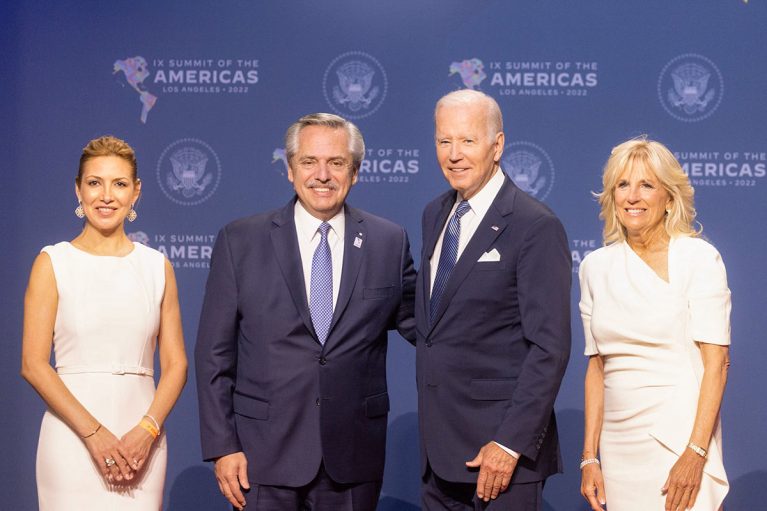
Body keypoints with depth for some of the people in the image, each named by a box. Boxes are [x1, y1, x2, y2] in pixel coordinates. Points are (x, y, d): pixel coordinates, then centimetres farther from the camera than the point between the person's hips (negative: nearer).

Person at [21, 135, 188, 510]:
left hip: (142, 439, 2)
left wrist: (146, 430, -8)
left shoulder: (157, 267, 8)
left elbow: (175, 364, 7)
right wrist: (93, 432, -13)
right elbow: (33, 364, -5)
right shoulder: (53, 263, 1)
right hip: (73, 437, -2)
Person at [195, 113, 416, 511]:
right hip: (264, 457, -1)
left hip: (353, 460, 1)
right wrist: (222, 446, -4)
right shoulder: (240, 241, 0)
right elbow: (214, 353, 0)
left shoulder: (389, 243, 3)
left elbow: (418, 324, 13)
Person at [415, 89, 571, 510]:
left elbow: (549, 348, -16)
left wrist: (510, 443, -20)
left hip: (499, 447, -7)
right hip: (439, 445, 7)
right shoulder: (435, 215, 11)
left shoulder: (535, 227, -12)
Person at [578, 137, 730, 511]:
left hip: (679, 436, -4)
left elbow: (716, 362, -9)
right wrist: (590, 457, 6)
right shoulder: (596, 266, 9)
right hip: (619, 444, 4)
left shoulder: (698, 257, -5)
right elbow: (596, 366, 11)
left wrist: (695, 453, -18)